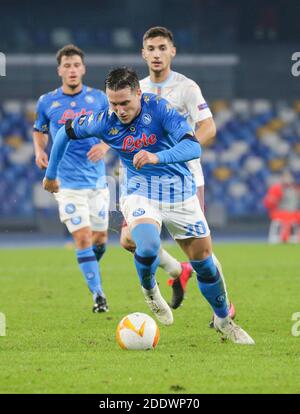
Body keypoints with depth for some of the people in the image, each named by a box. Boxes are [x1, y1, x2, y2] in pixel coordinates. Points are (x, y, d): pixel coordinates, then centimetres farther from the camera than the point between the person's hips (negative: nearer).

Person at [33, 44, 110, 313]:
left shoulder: (98, 99, 1)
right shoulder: (47, 102, 0)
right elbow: (40, 132, 16)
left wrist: (105, 146, -11)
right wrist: (39, 151, -4)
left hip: (96, 178, 2)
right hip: (68, 182, -2)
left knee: (100, 237, 9)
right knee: (82, 237, -12)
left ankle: (90, 268, 42)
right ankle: (98, 294, -6)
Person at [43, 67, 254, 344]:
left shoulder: (159, 108, -21)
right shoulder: (105, 121, -14)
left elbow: (193, 147, -32)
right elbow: (66, 132, 4)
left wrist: (157, 157, -48)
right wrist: (51, 174, 13)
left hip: (180, 192, 0)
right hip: (139, 193, 0)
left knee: (203, 258, 5)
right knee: (148, 246, -29)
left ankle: (223, 320, 29)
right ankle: (149, 290, 5)